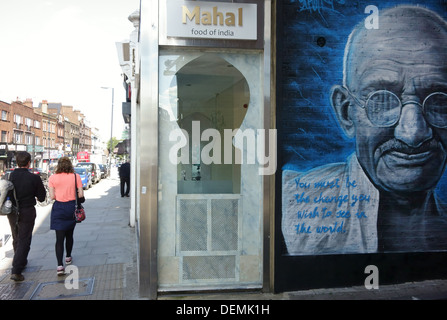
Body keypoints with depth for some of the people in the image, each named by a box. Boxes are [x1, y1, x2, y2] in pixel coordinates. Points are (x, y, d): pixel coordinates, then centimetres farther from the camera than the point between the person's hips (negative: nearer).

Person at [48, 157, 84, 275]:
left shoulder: (52, 178, -4)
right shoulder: (76, 176, -5)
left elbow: (52, 196, -4)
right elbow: (80, 195, -6)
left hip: (58, 208, -1)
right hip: (72, 207, 1)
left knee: (59, 238, -2)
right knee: (69, 235, 20)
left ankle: (60, 265, -13)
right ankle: (68, 257, 37)